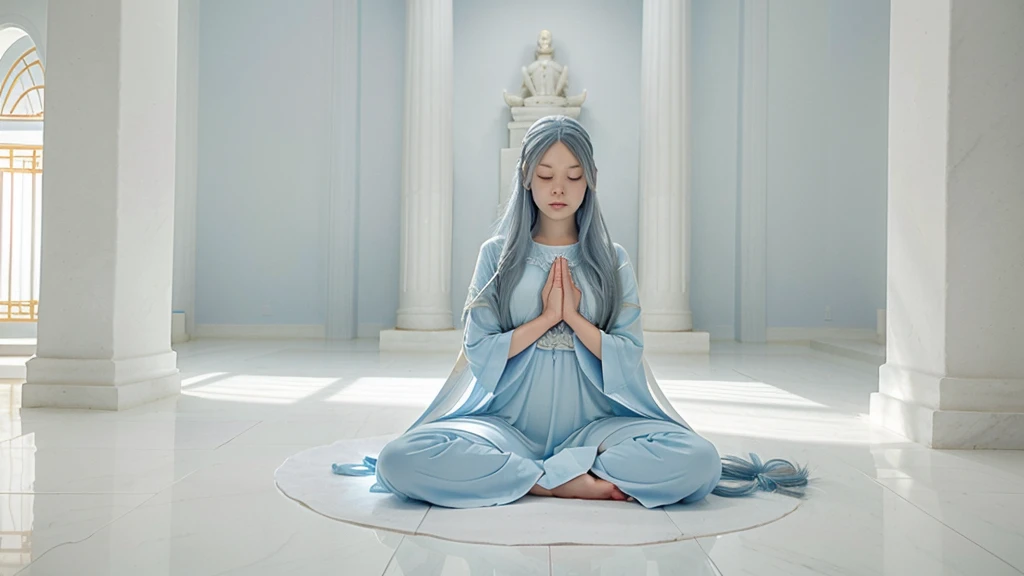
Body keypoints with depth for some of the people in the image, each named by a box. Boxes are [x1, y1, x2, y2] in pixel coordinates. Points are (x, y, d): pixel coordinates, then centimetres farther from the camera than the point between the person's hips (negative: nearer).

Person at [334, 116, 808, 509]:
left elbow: (630, 360, 2)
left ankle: (530, 475, -17)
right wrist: (545, 318, -9)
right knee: (401, 460, -29)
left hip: (591, 422, 1)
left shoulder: (612, 261, 9)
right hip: (509, 420, 0)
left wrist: (575, 317, -10)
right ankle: (568, 480, -21)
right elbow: (479, 352, -1)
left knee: (697, 459, -28)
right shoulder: (497, 254, 7)